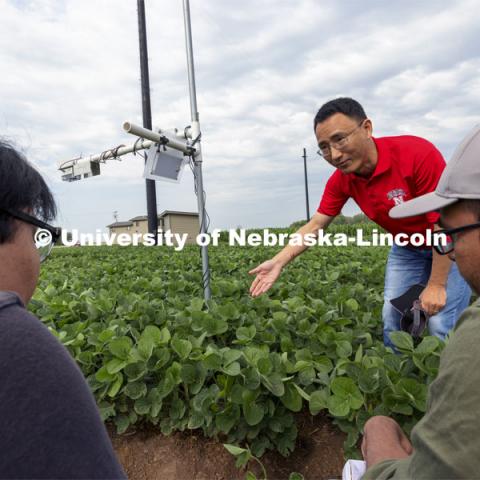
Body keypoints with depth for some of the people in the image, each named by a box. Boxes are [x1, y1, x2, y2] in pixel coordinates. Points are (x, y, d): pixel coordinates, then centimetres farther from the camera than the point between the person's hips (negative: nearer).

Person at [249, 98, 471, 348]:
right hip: (406, 247, 5)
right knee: (392, 320, 3)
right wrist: (278, 261, -22)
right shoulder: (341, 180, -15)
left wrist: (436, 285, -22)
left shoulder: (417, 153, -31)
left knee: (443, 324, -10)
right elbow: (315, 225, -11)